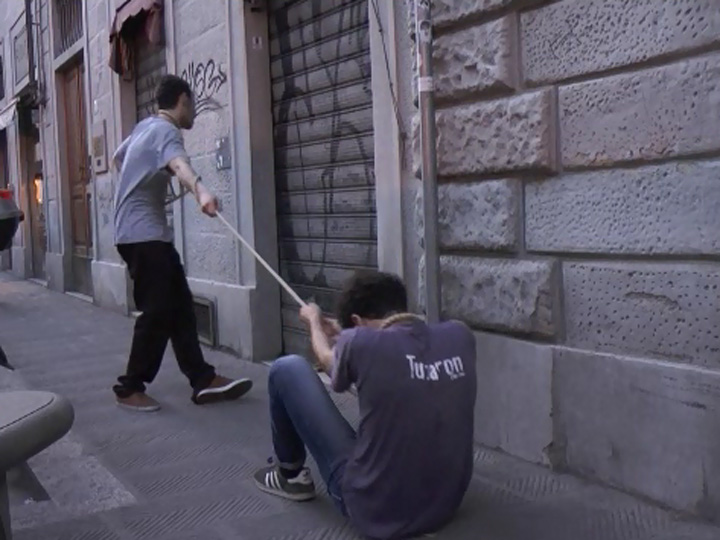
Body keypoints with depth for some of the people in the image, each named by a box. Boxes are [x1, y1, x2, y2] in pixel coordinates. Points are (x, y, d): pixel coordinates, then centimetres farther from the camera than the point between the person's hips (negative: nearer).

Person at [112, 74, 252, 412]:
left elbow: (118, 158, 33)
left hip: (144, 232, 10)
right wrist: (201, 192, -60)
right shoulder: (166, 130, -15)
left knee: (180, 307, 5)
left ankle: (203, 380, 5)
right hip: (144, 234, -10)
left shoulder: (145, 126, 15)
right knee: (158, 312, -9)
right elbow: (179, 165, -40)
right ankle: (130, 388, 1)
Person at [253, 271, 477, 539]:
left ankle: (290, 475, 28)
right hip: (446, 506, 5)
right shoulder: (461, 336, -6)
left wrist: (314, 321, 27)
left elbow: (328, 360, 7)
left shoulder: (361, 343, -19)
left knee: (288, 368, 6)